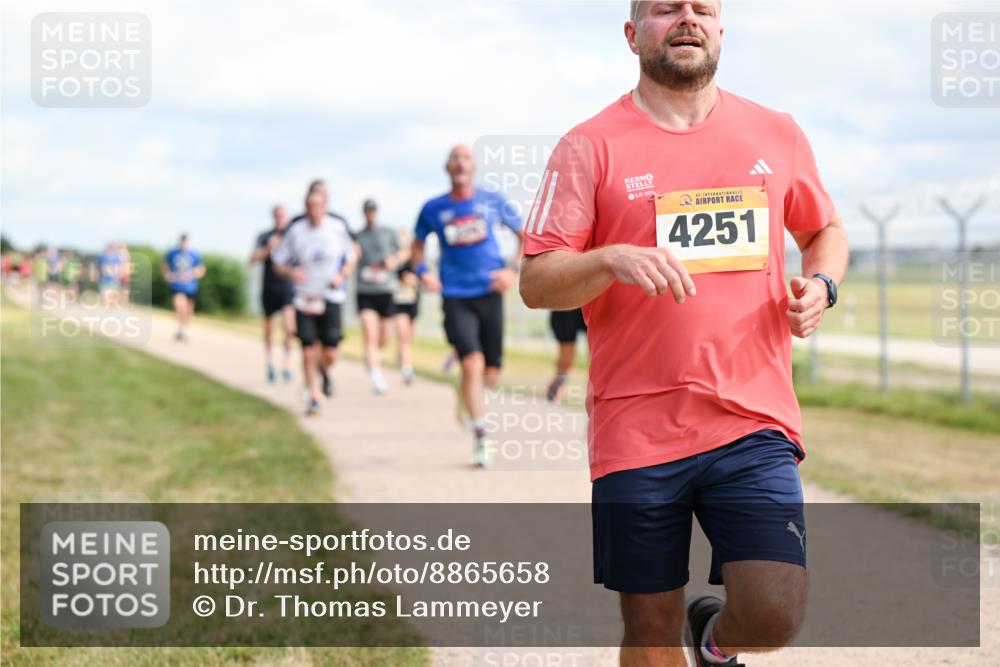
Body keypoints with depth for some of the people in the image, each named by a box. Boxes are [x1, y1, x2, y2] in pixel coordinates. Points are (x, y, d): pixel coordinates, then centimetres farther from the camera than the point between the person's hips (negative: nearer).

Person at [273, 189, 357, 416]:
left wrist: (342, 275, -8)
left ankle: (325, 371, 31)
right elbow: (278, 261, 6)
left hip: (331, 297, 0)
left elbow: (351, 259, 12)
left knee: (330, 354, -5)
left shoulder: (338, 229, 0)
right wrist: (291, 272, -15)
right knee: (308, 352, -5)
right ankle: (314, 397, 9)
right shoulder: (296, 232, -2)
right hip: (304, 298, 0)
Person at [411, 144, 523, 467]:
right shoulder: (433, 209, 2)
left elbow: (525, 235, 12)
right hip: (456, 297, -2)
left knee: (491, 375, 5)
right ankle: (480, 437, -8)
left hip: (489, 294, 2)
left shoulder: (492, 201, 3)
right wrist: (422, 271, -1)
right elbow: (418, 243, 18)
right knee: (472, 365, -18)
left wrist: (514, 271, -2)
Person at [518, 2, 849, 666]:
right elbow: (535, 282, -4)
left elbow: (826, 230, 24)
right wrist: (611, 260, -22)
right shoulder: (591, 146, 0)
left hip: (755, 424, 1)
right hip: (636, 431, -1)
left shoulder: (776, 133, 9)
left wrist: (821, 284, 3)